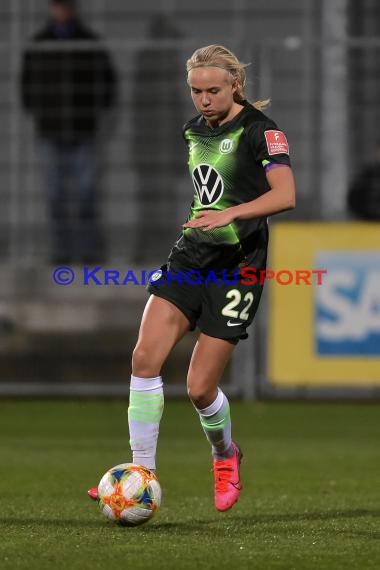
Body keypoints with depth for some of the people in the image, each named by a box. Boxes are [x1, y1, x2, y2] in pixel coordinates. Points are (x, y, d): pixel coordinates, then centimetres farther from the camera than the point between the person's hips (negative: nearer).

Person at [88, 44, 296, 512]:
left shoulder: (260, 131, -12)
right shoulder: (194, 130, 11)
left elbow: (285, 195, -27)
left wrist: (229, 214, -38)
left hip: (236, 268, -6)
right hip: (190, 257, 6)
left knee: (200, 388, -6)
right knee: (145, 358, -13)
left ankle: (225, 456, 27)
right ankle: (142, 474, -7)